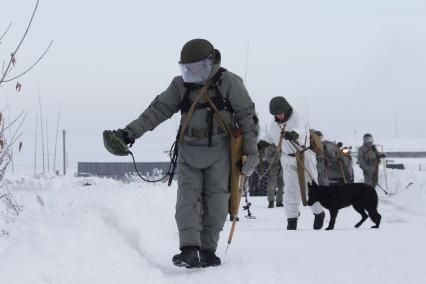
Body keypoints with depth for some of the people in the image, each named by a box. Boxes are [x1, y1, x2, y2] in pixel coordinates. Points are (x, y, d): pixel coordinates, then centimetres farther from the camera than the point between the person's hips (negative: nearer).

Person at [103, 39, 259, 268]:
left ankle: (208, 250, 4)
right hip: (189, 152, 3)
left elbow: (248, 117, -4)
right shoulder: (180, 85, 4)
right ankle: (189, 250, -20)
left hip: (218, 152, -2)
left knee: (216, 202, -3)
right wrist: (130, 132, -7)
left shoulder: (229, 82, -6)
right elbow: (158, 110, 3)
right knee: (188, 199, -12)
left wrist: (251, 153, -6)